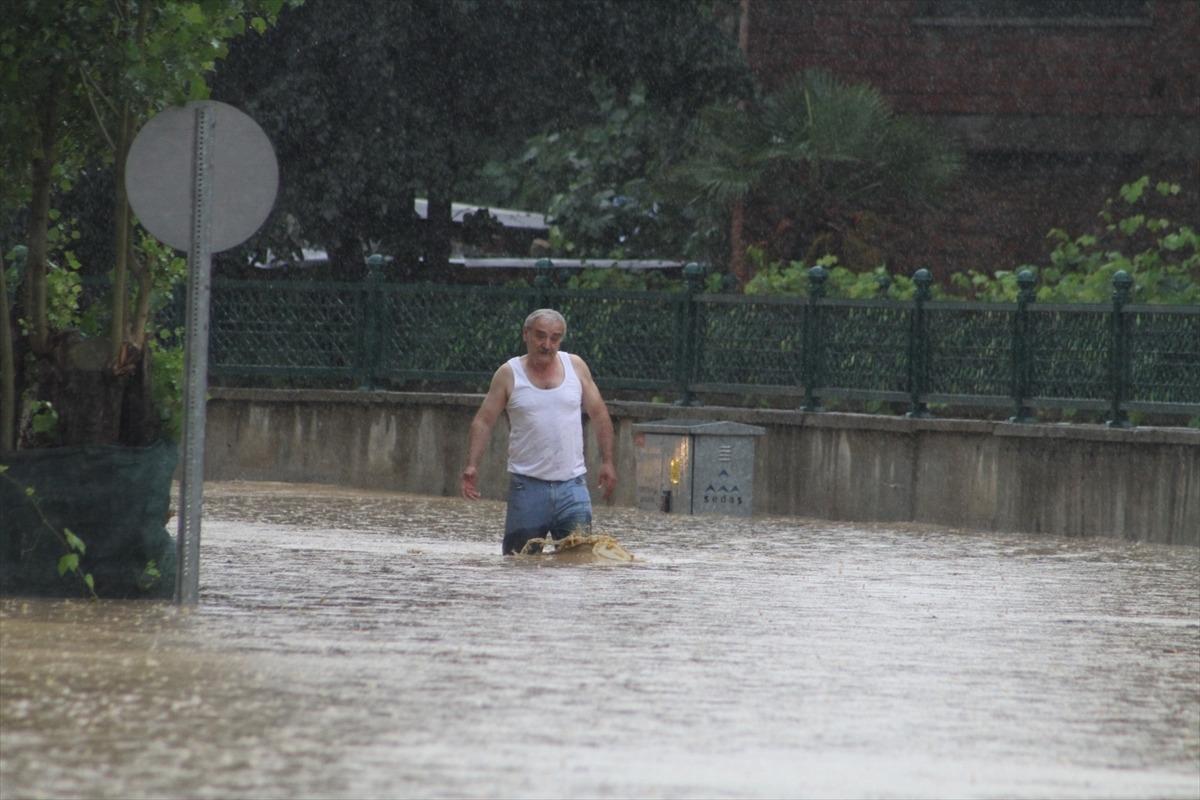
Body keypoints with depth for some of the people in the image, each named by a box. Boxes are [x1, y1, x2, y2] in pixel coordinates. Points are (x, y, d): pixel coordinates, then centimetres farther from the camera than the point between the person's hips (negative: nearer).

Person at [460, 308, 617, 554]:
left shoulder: (575, 366, 7)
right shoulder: (509, 374, 2)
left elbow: (599, 415, 14)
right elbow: (483, 421, 0)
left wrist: (607, 462, 8)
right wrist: (472, 465, -12)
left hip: (571, 483, 1)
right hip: (527, 485, -1)